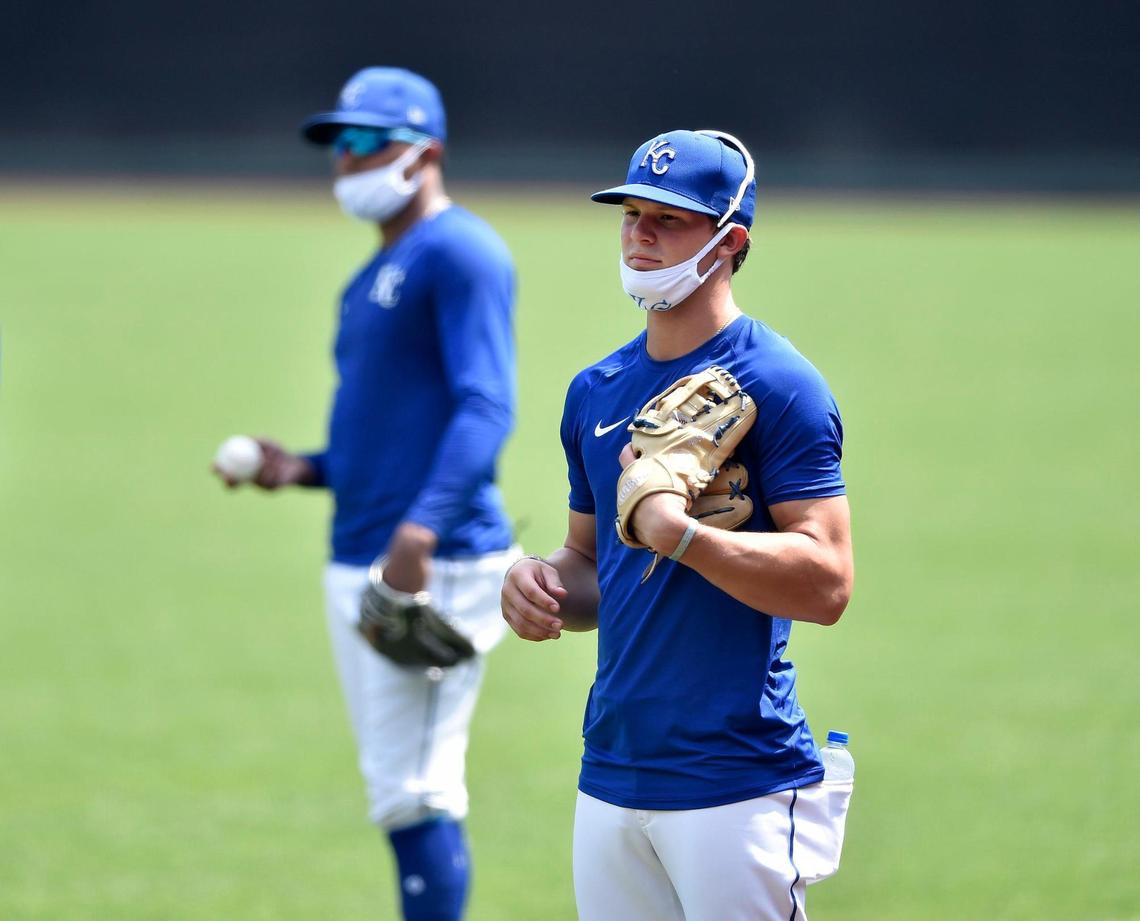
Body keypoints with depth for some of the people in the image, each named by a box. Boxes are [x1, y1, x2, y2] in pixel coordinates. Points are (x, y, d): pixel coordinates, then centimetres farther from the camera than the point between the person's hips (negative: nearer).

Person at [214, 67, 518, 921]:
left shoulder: (459, 252, -9)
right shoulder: (373, 279, 21)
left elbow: (485, 408, -21)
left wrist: (420, 529, -32)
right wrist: (304, 468, 11)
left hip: (438, 566, -10)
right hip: (357, 563, 10)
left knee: (415, 795, -11)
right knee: (403, 798, 11)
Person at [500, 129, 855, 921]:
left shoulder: (777, 385, -8)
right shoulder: (596, 391, 14)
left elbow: (827, 583, -16)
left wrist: (681, 533, -26)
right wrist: (544, 585, 2)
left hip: (738, 788, -7)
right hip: (611, 780, 7)